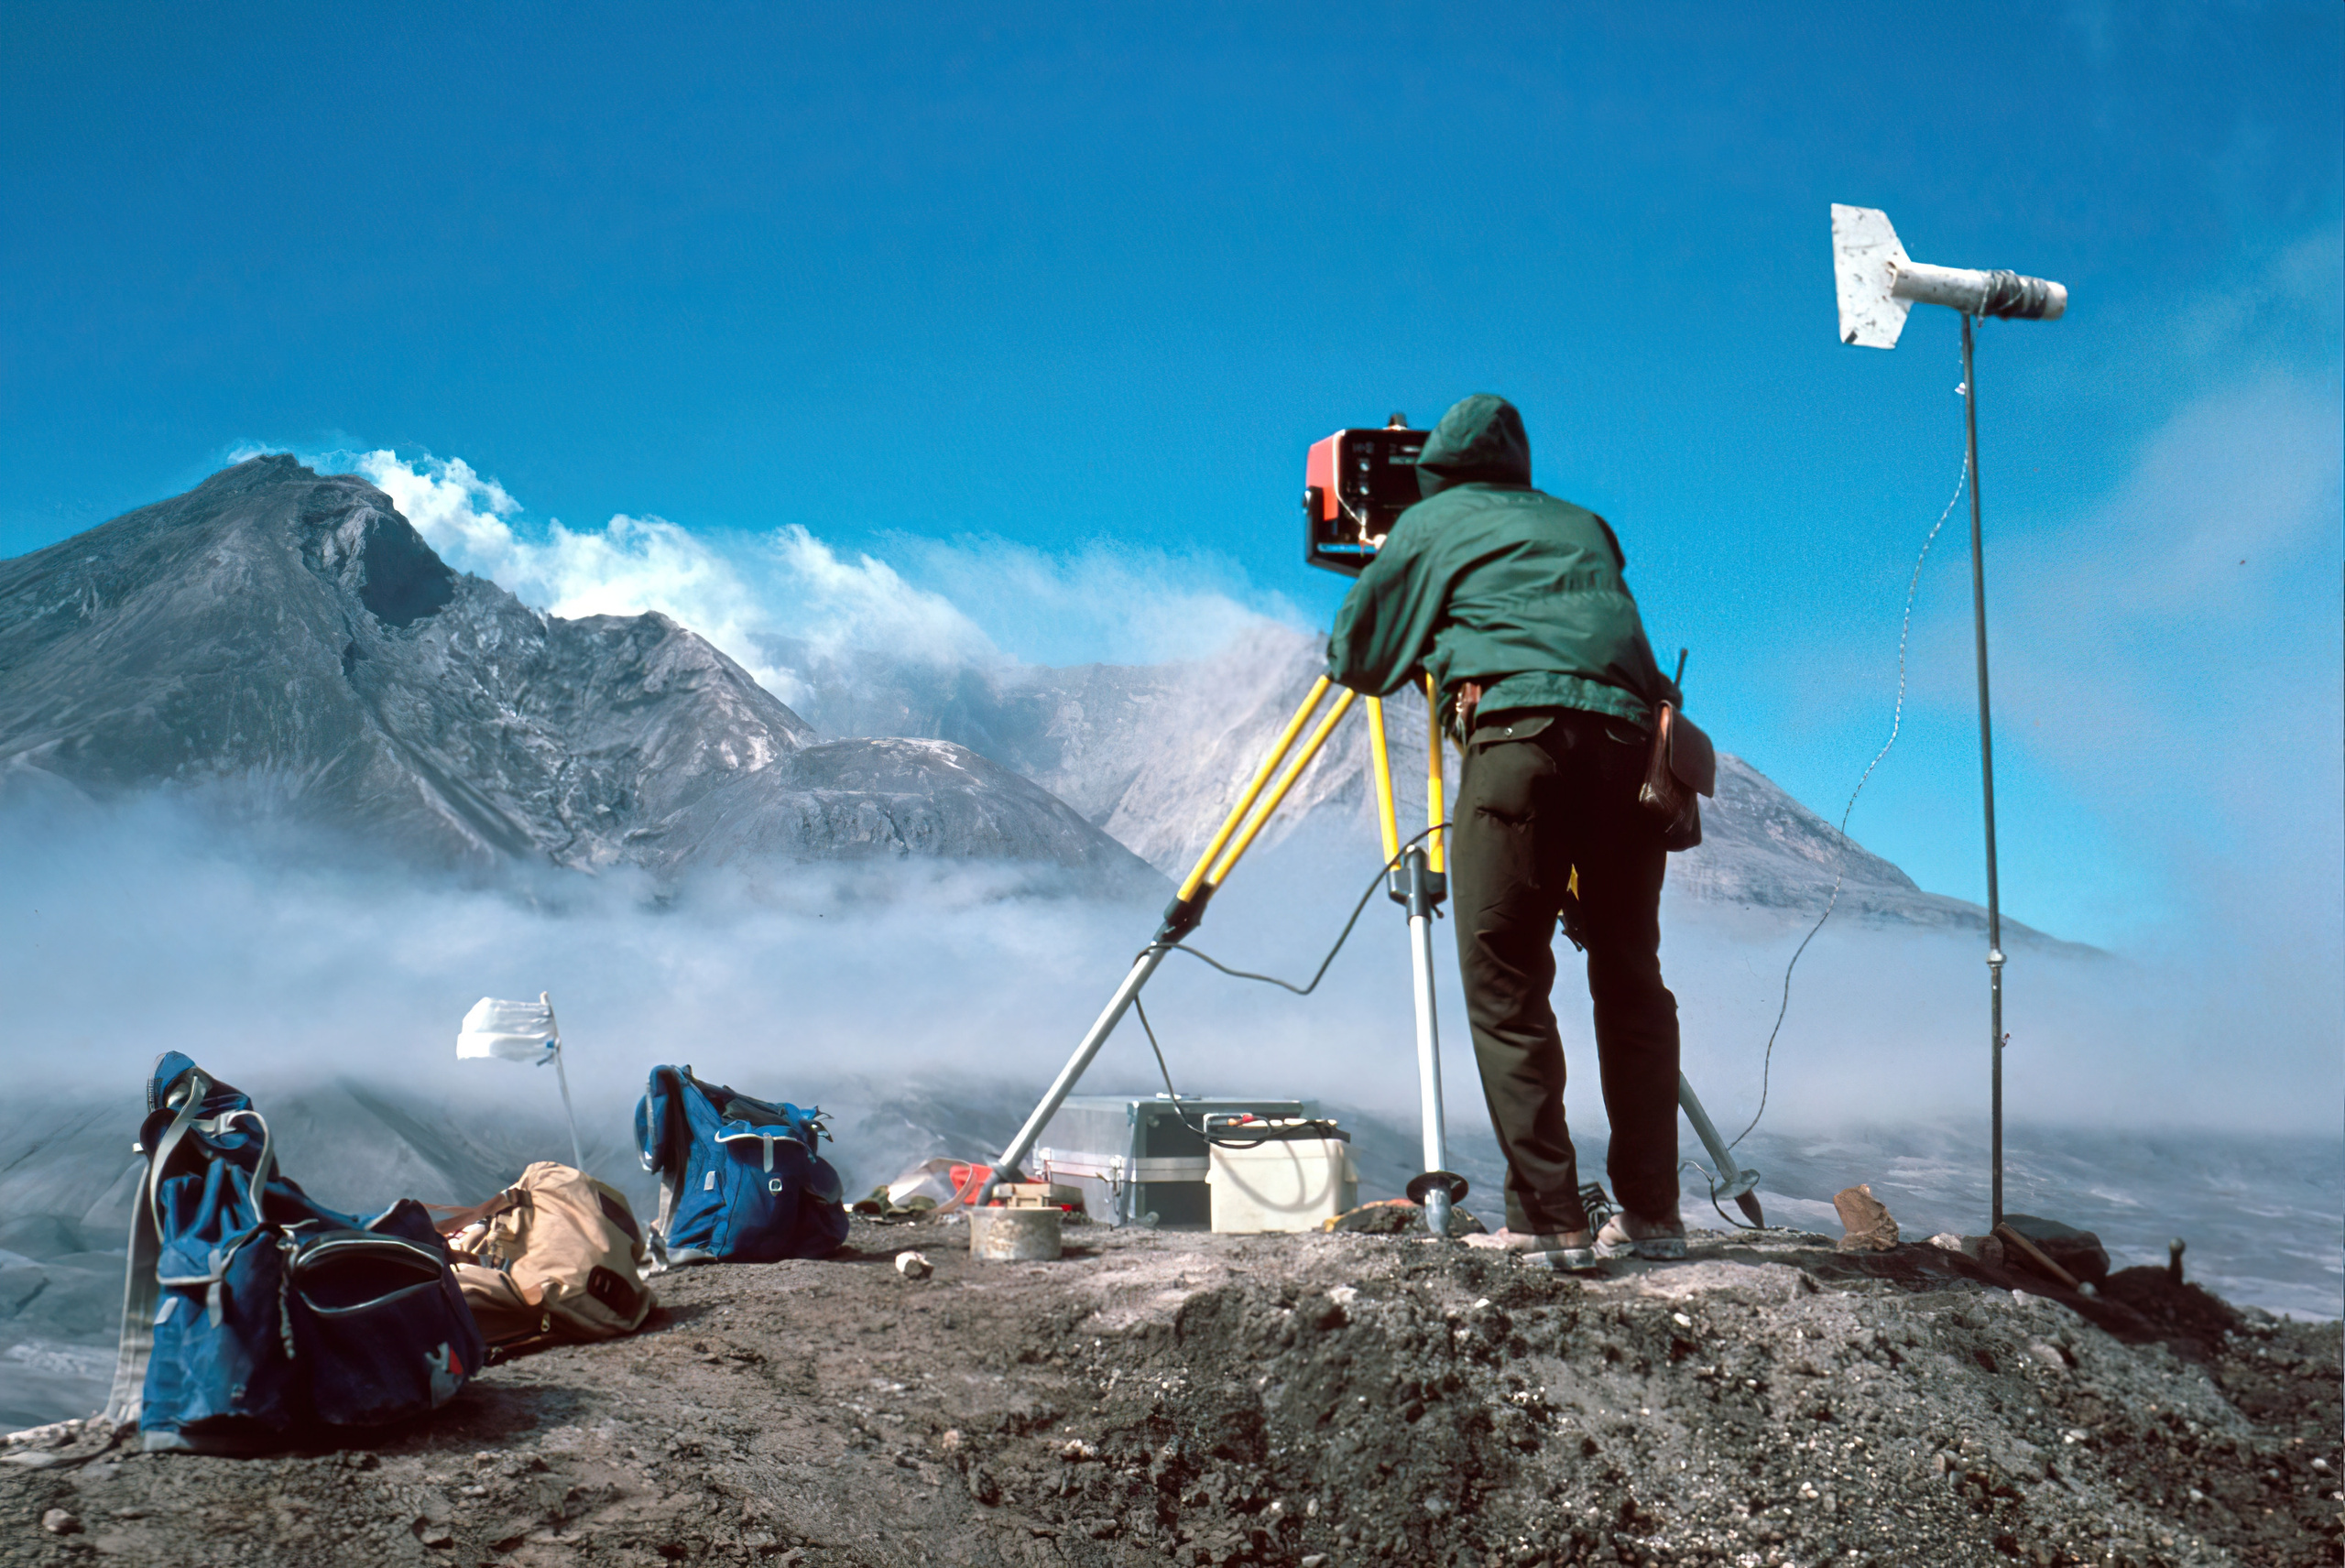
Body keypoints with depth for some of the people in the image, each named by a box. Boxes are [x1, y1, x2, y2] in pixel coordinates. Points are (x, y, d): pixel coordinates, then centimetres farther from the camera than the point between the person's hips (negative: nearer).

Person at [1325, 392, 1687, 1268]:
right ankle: (1652, 1216, 15)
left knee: (1506, 987, -2)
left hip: (1522, 729, -5)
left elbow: (1353, 656, 22)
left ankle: (1550, 1222, -7)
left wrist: (1420, 653, 44)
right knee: (1631, 982, 13)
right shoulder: (1582, 525, 31)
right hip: (1631, 739, 5)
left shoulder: (1429, 524, 20)